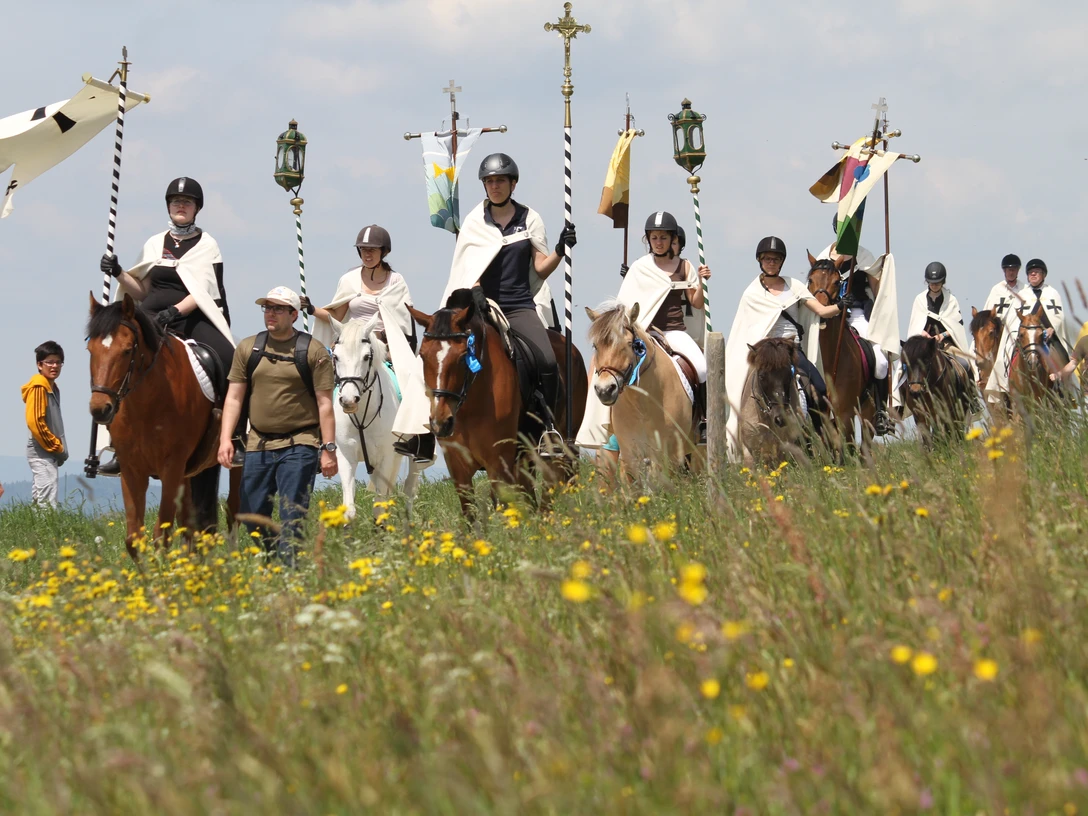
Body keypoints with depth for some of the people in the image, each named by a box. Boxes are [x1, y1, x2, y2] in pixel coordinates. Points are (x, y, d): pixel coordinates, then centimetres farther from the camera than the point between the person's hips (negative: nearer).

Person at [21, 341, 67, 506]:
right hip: (42, 453, -10)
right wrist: (58, 448, -16)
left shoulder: (52, 387, 14)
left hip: (50, 452, 10)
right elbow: (35, 422, -21)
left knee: (40, 502, 13)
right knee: (48, 505, -14)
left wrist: (59, 447, 11)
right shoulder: (38, 387, -14)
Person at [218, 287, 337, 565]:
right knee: (252, 516, 8)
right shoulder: (247, 349, 8)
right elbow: (234, 397, 7)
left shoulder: (313, 351, -2)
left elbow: (324, 403, -3)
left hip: (299, 446, -4)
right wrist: (225, 438, -5)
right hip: (258, 445, 4)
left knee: (292, 517, -6)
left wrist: (328, 448, -8)